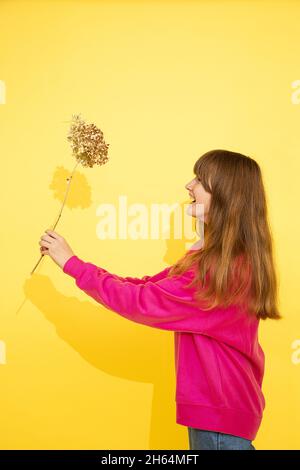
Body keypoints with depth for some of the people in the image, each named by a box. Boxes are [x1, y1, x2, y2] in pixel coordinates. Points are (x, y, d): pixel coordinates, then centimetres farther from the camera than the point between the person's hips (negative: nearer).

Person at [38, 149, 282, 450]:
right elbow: (150, 286, 2)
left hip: (219, 413, -8)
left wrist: (72, 264, -16)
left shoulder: (225, 267, -27)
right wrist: (73, 264, -7)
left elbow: (142, 302, -24)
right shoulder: (221, 257, 5)